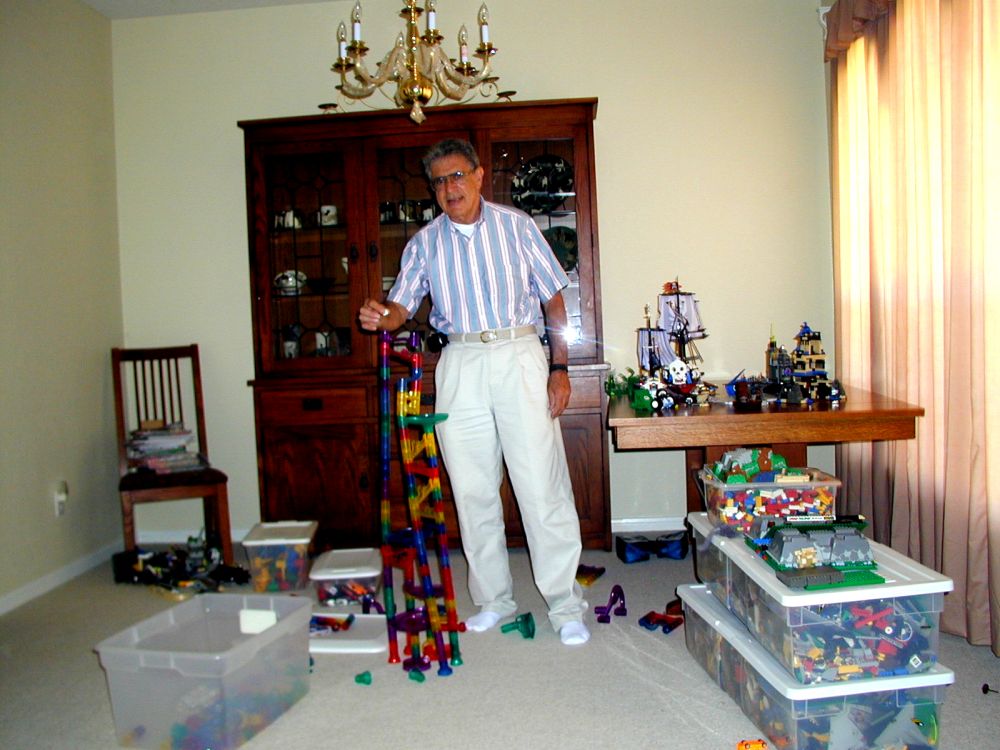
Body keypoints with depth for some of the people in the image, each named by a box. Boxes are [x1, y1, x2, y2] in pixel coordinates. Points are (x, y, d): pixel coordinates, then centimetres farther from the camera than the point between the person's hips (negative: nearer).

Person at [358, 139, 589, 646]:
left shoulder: (516, 225, 5)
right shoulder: (425, 242, 11)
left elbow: (553, 297, 6)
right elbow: (402, 305, 6)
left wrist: (559, 367, -2)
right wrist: (380, 317, -19)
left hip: (519, 355, -2)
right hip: (460, 365, 3)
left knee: (542, 485, -4)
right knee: (473, 489, 6)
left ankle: (565, 605, 7)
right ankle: (493, 599, 22)